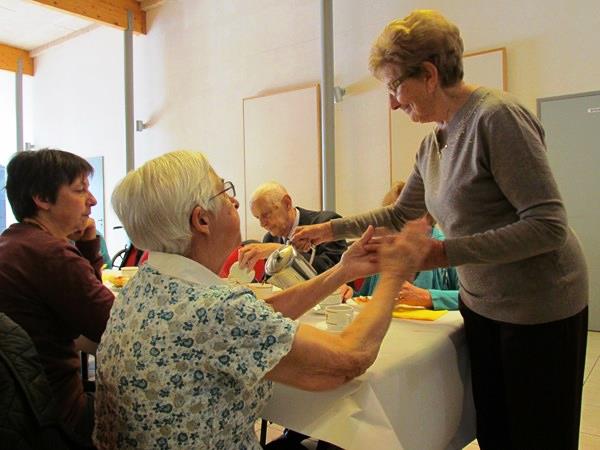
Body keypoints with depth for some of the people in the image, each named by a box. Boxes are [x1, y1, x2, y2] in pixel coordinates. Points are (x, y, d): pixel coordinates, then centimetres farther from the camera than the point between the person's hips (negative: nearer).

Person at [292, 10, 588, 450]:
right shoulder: (434, 143, 5)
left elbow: (549, 224, -22)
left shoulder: (497, 117, -19)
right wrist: (332, 229, 13)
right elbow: (400, 214, 18)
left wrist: (444, 252, -27)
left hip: (540, 310, -7)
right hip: (482, 306, 7)